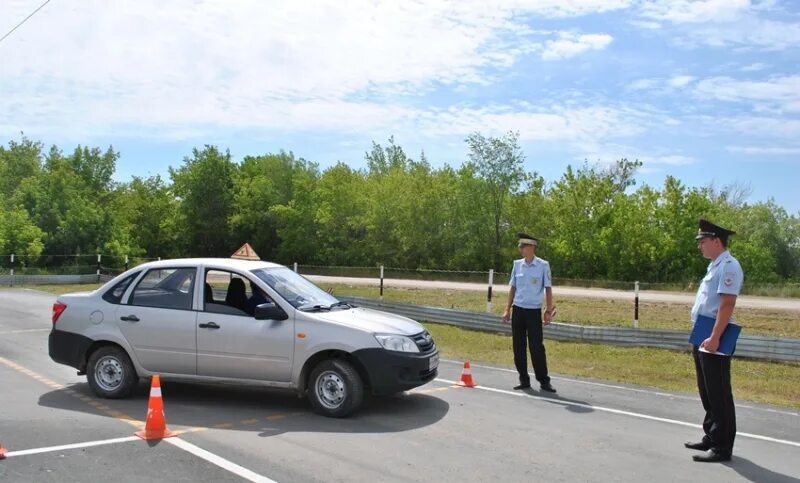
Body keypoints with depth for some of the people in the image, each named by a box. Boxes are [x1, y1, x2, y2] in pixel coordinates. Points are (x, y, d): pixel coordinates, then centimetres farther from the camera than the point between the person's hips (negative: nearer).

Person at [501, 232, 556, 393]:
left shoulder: (543, 265, -5)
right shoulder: (517, 264, 5)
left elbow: (548, 289, -1)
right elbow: (513, 288, 11)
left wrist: (549, 310, -6)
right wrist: (507, 309, 8)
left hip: (534, 311, -4)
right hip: (518, 309, 4)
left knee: (537, 347, -3)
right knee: (518, 346, 7)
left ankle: (544, 381, 8)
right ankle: (524, 380, 18)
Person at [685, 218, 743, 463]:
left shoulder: (728, 266, -15)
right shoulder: (715, 266, 16)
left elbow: (727, 304, -23)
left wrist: (714, 339, -26)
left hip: (714, 341, -10)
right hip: (703, 338, 10)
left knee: (719, 395, -3)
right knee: (707, 393, 18)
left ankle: (722, 447, 5)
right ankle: (710, 438, 29)